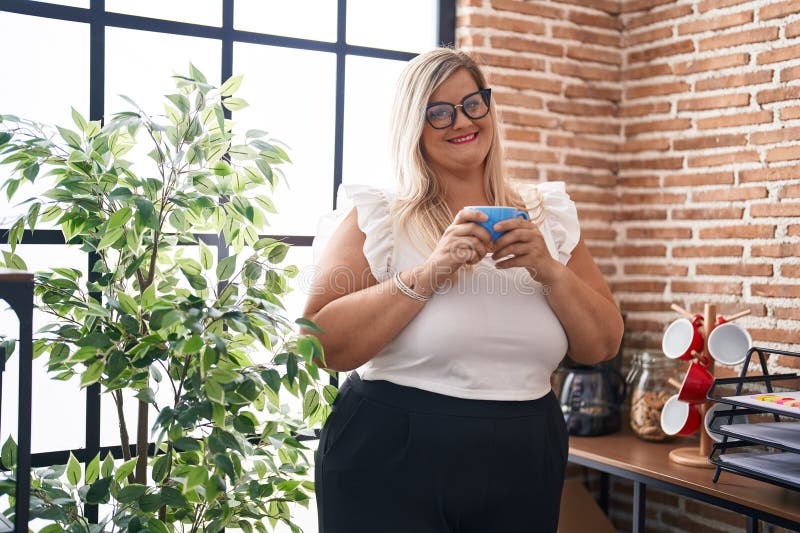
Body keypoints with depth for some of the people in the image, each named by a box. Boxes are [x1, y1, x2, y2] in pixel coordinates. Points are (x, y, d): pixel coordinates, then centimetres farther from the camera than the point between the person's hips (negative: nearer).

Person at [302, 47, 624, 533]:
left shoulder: (548, 216, 5)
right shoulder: (374, 216, -5)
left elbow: (603, 346, 3)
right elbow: (325, 346, -13)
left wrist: (549, 270, -13)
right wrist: (428, 274, -21)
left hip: (524, 465, 4)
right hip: (390, 463, -3)